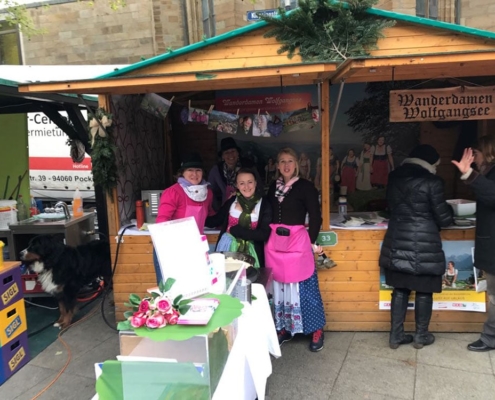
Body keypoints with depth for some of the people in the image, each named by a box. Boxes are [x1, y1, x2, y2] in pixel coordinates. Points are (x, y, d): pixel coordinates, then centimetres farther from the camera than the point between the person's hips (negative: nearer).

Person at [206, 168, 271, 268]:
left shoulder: (264, 205, -5)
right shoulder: (231, 201, 2)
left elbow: (264, 234, -11)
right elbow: (216, 220, 10)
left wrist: (235, 230, -13)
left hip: (250, 253, -2)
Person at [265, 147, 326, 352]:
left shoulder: (305, 186, -3)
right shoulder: (273, 187, 11)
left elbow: (315, 217, -5)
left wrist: (312, 241, -9)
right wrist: (267, 238, 8)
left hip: (298, 241, -4)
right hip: (275, 242, 5)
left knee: (305, 286, 1)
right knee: (279, 285, 11)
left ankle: (316, 330, 15)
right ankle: (284, 328, 25)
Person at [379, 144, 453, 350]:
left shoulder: (394, 178, 7)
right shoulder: (432, 181, -10)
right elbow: (443, 219, -6)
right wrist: (449, 210, 15)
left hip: (397, 242, 5)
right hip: (424, 244, -5)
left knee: (400, 289, 13)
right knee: (424, 291, 10)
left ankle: (395, 336, 19)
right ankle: (421, 336, 23)